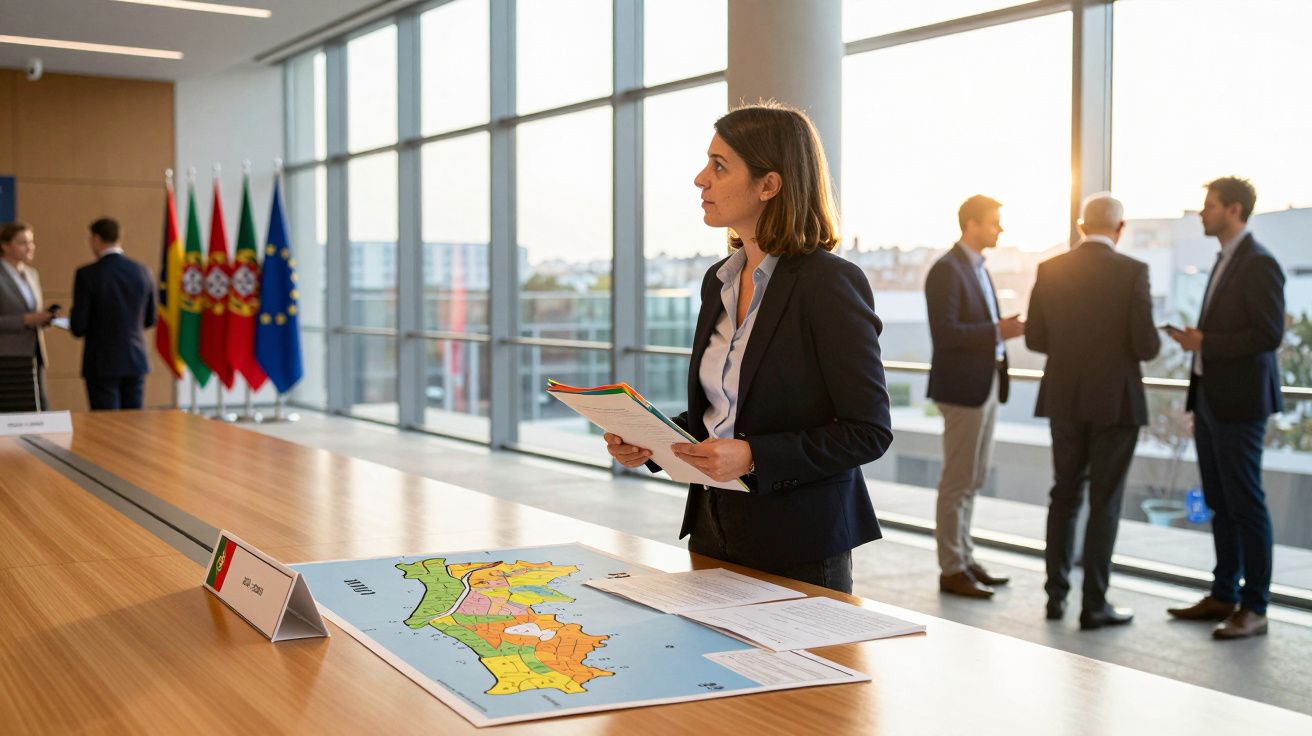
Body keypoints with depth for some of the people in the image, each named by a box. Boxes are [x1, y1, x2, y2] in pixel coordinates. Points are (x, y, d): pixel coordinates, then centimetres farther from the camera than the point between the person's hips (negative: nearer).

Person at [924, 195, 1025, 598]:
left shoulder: (978, 268, 16)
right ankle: (951, 570, 5)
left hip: (987, 384, 10)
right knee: (957, 481, -2)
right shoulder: (947, 270, -14)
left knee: (973, 480, 15)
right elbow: (944, 332, -22)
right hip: (962, 387, -10)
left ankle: (964, 558, 25)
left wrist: (1006, 328, 2)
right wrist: (997, 331, -22)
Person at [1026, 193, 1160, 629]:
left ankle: (1056, 594, 20)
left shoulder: (1050, 270, -1)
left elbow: (1035, 339, 3)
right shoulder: (1132, 272, -11)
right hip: (1115, 401, -3)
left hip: (1064, 399, 4)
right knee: (1104, 502, 4)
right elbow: (1146, 346, -13)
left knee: (1065, 495, 16)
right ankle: (1094, 605, 8)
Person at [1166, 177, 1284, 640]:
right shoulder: (1224, 261, 15)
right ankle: (1224, 596, 21)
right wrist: (1196, 338, 10)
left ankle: (1255, 608, 3)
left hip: (1238, 402, -9)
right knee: (1220, 504, 13)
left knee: (1245, 504, -3)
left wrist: (1205, 342, -18)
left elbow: (1269, 335, -18)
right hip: (1209, 398, 9)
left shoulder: (1259, 264, -12)